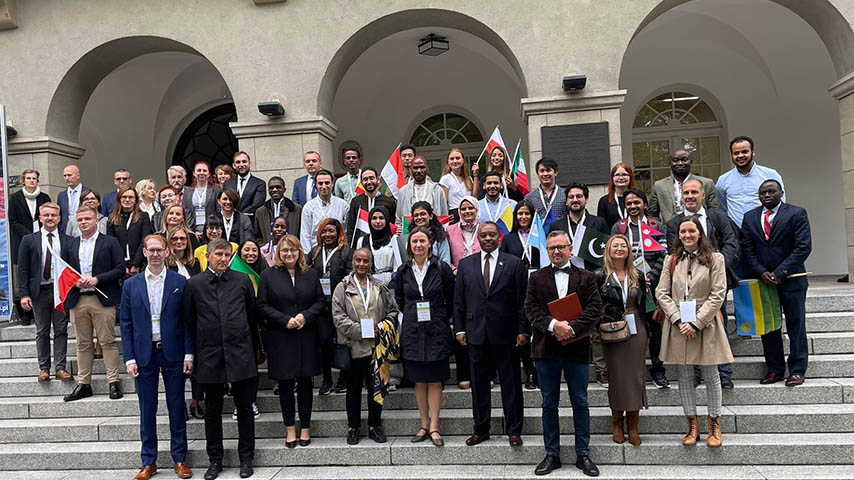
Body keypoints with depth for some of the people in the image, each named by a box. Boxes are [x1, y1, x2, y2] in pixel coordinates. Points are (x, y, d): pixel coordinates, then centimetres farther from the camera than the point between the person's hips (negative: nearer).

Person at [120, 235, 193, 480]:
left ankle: (179, 459, 18)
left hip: (172, 354, -1)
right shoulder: (131, 285, 4)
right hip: (144, 354, 1)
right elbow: (125, 324, 4)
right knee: (147, 411, 8)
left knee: (177, 408, 6)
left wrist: (189, 354, -5)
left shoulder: (180, 282, 0)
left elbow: (187, 320, 0)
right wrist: (129, 358, -3)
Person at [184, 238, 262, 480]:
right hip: (209, 357, 0)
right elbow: (189, 323, 6)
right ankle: (215, 460, 27)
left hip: (241, 354, 0)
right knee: (212, 411, 11)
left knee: (245, 409, 8)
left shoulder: (243, 280, 4)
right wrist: (191, 355, 6)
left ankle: (246, 459, 22)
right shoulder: (193, 285, 2)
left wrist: (257, 349, 11)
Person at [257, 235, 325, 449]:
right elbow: (262, 306, -3)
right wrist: (285, 320, -13)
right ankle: (290, 429, 18)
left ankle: (305, 428, 19)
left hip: (306, 337, 1)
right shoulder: (268, 275, 1)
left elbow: (321, 301, 6)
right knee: (285, 383, 5)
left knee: (305, 382, 7)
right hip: (280, 338, -1)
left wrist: (306, 316, -11)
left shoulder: (311, 274, 7)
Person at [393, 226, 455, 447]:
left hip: (436, 331, -2)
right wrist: (413, 317, 12)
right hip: (412, 332, 2)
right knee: (419, 381, 8)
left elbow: (451, 300, 3)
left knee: (435, 380, 1)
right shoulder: (403, 271, 4)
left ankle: (434, 427, 8)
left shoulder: (442, 268, -3)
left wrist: (440, 320, 6)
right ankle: (424, 425, 18)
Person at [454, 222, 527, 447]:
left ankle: (514, 431, 17)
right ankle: (481, 430, 22)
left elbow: (522, 300, 0)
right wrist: (459, 329, 2)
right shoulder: (465, 264, 9)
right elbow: (458, 301, 9)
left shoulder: (515, 264, 2)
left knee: (511, 384, 5)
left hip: (505, 335, -2)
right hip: (476, 334, 2)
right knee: (479, 384, 10)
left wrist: (523, 330, -5)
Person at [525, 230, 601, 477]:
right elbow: (531, 309, -3)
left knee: (580, 403, 8)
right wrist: (553, 325, -18)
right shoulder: (536, 278, 7)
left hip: (577, 348, 0)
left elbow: (594, 309, -5)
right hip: (546, 348, 1)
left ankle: (583, 454, 20)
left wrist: (572, 328, -18)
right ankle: (551, 454, 20)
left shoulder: (587, 278, 5)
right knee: (549, 404, 9)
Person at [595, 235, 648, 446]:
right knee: (616, 376, 2)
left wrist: (645, 330, 7)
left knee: (635, 376, 4)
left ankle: (632, 425, 13)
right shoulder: (600, 276, -1)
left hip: (636, 331, 3)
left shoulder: (638, 276, 9)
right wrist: (602, 320, -12)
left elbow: (643, 304, 13)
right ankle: (617, 423, 16)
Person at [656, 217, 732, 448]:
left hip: (706, 325, -2)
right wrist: (678, 320, -10)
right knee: (684, 377, 9)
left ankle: (714, 424, 21)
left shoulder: (715, 259, -1)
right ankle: (692, 425, 20)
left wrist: (696, 323, -13)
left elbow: (718, 295, -7)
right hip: (678, 326, 3)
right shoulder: (671, 261, 7)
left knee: (711, 376, 7)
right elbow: (662, 293, 3)